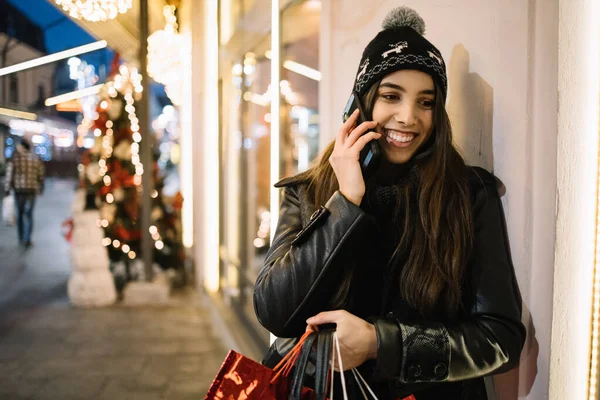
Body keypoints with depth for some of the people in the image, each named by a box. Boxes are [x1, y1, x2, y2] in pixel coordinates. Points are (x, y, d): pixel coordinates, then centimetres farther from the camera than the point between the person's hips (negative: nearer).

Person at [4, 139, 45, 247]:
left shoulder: (15, 159, -5)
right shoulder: (36, 160, 1)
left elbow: (9, 175, -8)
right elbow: (40, 176, 4)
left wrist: (7, 189, -1)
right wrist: (41, 188, 18)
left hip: (19, 190, -1)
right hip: (31, 190, 1)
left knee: (20, 214, 15)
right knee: (29, 215, 4)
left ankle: (21, 239, 21)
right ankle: (27, 238, -8)